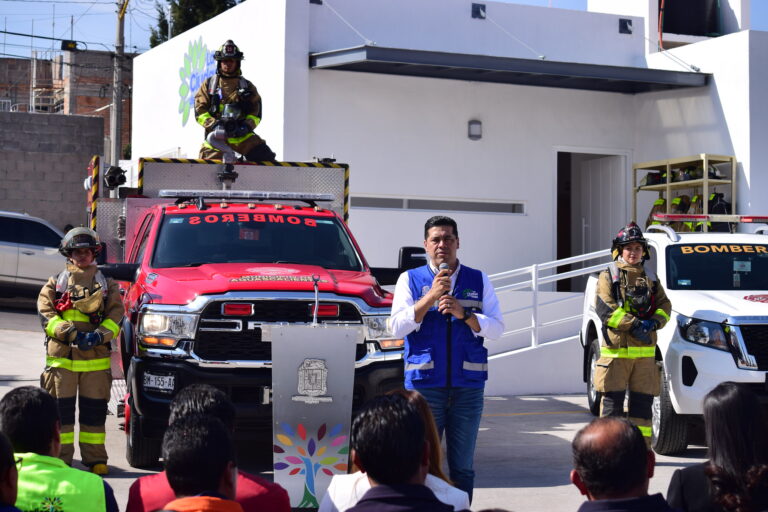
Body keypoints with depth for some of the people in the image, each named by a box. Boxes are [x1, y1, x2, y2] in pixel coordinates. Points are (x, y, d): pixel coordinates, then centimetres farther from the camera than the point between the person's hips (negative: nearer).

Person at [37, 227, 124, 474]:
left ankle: (96, 458, 8)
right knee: (61, 408, -1)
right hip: (61, 356, 0)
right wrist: (72, 334, -14)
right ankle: (60, 458, 5)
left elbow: (116, 314, 7)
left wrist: (100, 335, -13)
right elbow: (45, 313, 0)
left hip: (96, 357, 1)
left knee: (95, 408, 1)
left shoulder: (106, 283, 15)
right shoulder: (56, 282, 12)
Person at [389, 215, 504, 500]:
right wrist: (432, 296, -12)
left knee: (463, 465, 6)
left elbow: (496, 329, 3)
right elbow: (397, 327, -4)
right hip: (424, 383, -1)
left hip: (468, 385, 1)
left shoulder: (478, 281, 11)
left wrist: (463, 313, -13)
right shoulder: (410, 279, 7)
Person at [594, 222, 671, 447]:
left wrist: (654, 322, -9)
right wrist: (633, 325, -16)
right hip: (616, 349, -4)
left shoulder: (650, 277, 18)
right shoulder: (608, 276, 4)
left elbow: (665, 305, 12)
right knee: (613, 400, -4)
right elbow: (604, 308, -8)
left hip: (645, 350, 4)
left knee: (643, 400, 5)